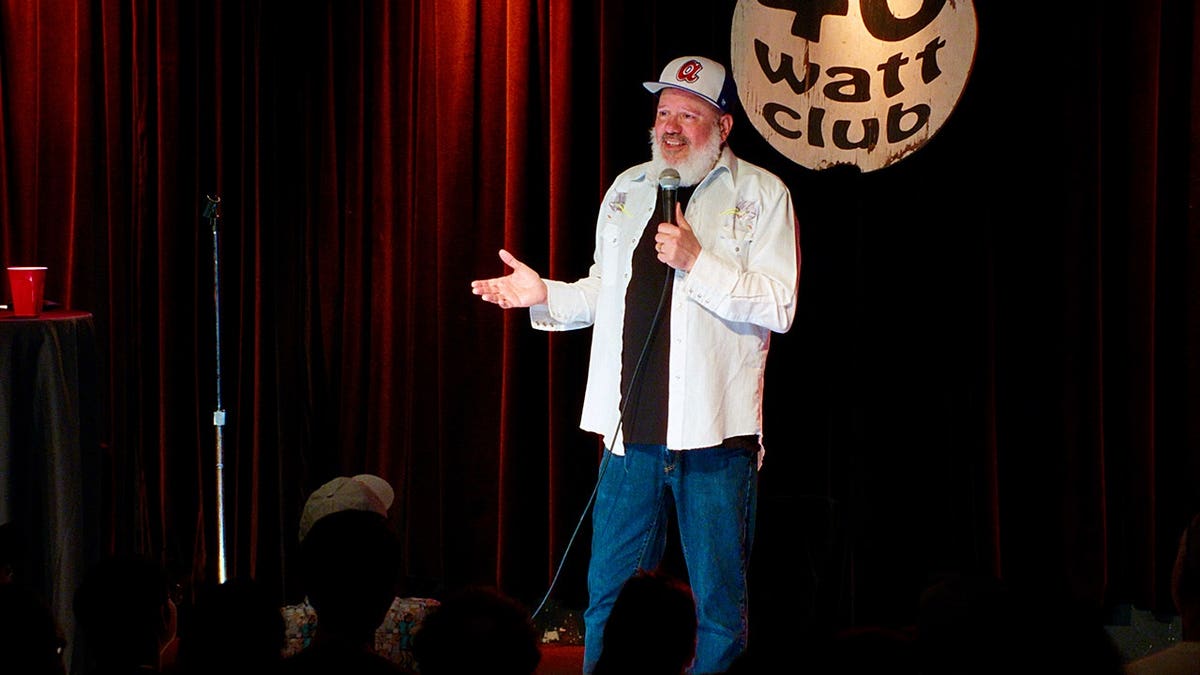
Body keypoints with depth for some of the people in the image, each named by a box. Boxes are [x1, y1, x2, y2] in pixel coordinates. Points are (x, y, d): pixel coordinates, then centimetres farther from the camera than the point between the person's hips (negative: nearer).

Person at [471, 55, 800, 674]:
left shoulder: (761, 195, 0)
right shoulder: (627, 190, 16)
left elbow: (778, 307, -9)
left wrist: (696, 261, -17)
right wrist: (546, 295, 9)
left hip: (715, 430, -4)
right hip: (634, 425, 4)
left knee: (718, 599, 1)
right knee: (609, 592, 7)